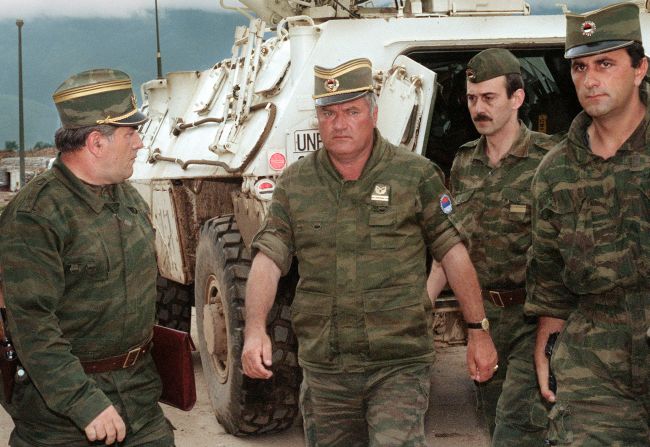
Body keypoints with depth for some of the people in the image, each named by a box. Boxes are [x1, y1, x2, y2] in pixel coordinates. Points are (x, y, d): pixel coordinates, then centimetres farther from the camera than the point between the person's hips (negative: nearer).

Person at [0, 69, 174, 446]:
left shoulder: (129, 197, 8)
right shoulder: (34, 217, -18)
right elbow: (32, 326, -22)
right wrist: (84, 402, -25)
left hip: (139, 387, 7)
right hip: (62, 404, -7)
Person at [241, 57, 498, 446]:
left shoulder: (416, 176, -3)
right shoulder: (295, 184, 4)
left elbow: (453, 253, 0)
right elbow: (268, 259, -2)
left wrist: (479, 331, 0)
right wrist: (255, 329, -17)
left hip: (399, 366, -3)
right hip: (323, 369, 3)